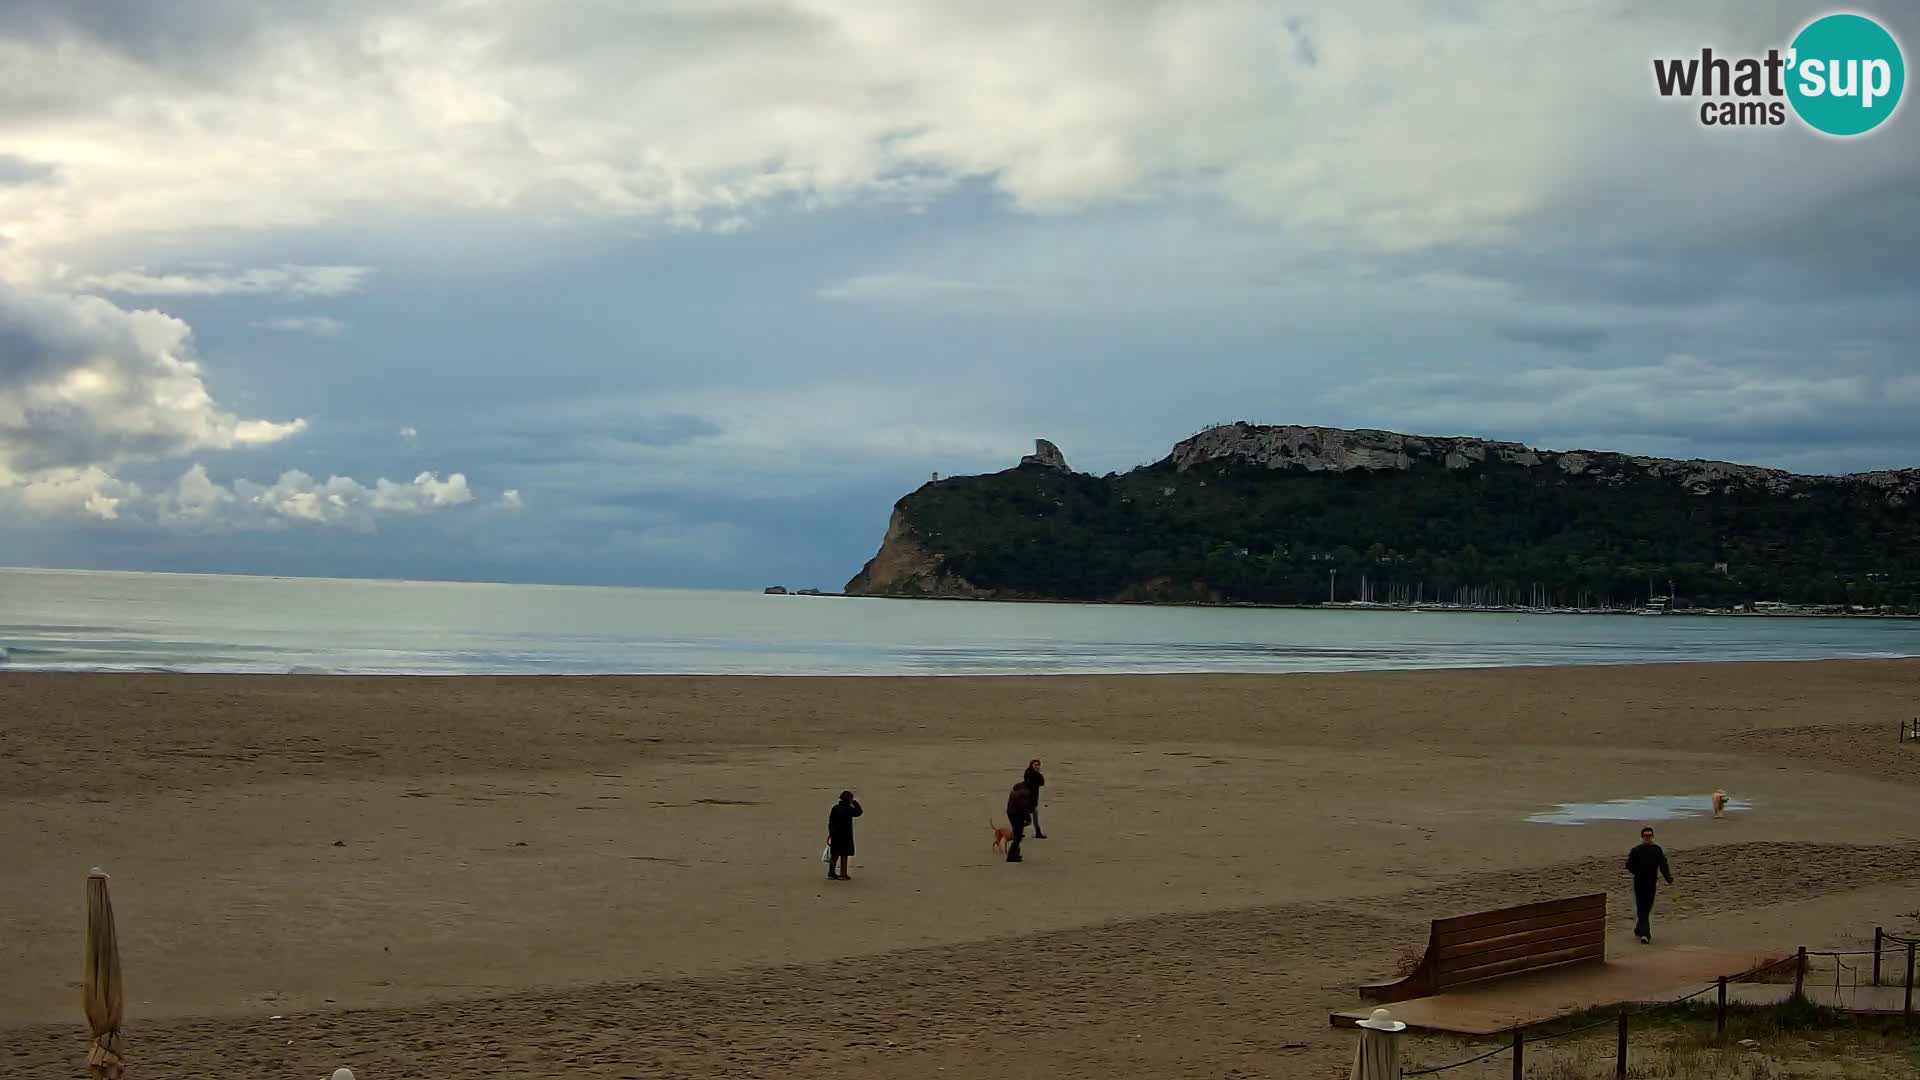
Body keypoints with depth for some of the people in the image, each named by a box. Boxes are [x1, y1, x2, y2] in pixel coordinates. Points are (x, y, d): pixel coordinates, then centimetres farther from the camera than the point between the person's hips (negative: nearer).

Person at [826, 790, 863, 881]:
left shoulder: (835, 808, 5)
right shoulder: (848, 808, -13)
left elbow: (830, 822, 8)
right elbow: (859, 812, 0)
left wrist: (830, 833, 15)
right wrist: (856, 803, 9)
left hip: (835, 835, 6)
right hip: (845, 835, -6)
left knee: (834, 855, 12)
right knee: (844, 855, 1)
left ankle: (831, 873, 16)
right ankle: (843, 874, 1)